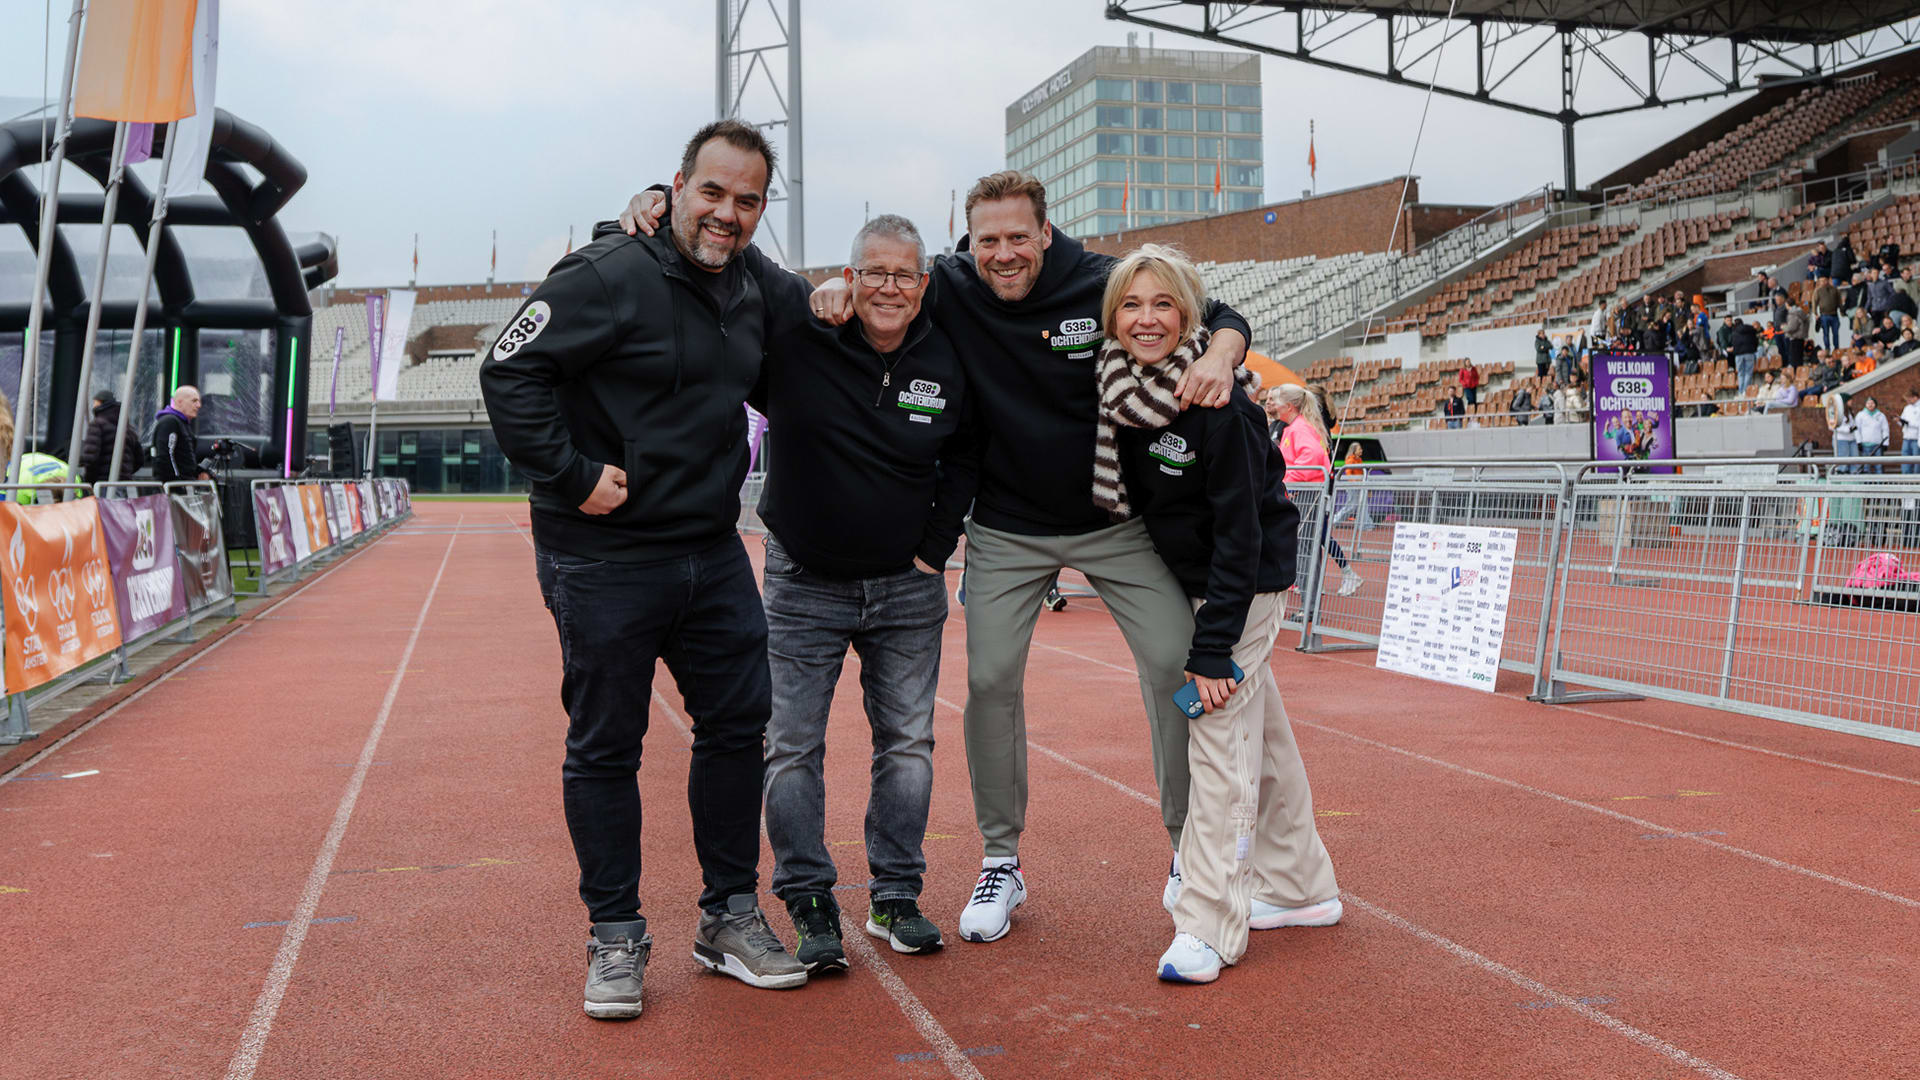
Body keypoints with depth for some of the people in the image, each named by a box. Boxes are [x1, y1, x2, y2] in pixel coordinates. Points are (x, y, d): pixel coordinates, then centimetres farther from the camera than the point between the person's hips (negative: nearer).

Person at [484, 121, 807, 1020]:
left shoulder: (748, 296, 11)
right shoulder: (608, 277, -13)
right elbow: (508, 371, -17)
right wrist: (572, 475, -18)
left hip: (714, 555, 7)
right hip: (605, 560, -7)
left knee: (738, 724, 9)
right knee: (604, 748, 4)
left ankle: (729, 919, 24)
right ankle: (616, 938, 18)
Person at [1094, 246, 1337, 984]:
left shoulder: (1217, 401, -26)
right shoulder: (1119, 385, -8)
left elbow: (1240, 534, -24)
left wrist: (1212, 648, -25)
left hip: (1248, 581, -7)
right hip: (1187, 573, 7)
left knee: (1220, 739, -11)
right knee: (1261, 730, 16)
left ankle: (1208, 926, -6)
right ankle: (1300, 887, 30)